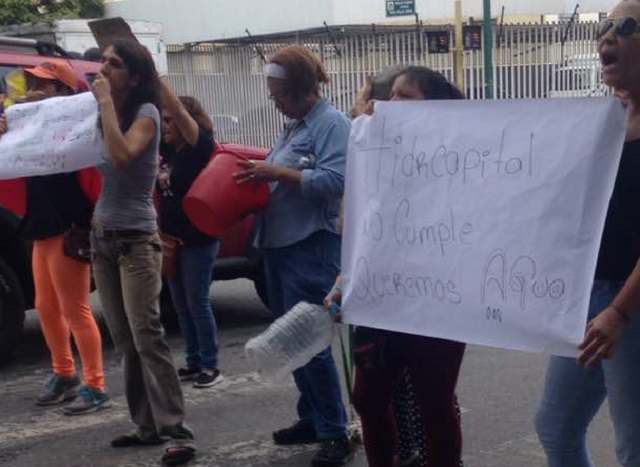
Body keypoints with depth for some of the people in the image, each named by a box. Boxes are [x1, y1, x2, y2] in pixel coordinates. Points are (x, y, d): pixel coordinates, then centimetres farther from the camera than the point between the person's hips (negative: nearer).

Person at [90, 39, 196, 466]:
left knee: (146, 336, -13)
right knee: (125, 341, 8)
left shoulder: (145, 112, -10)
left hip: (136, 238, -7)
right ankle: (148, 425, 14)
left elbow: (122, 155, -27)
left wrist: (106, 101, -20)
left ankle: (178, 432, -13)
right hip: (103, 236, 7)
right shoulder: (104, 114, 12)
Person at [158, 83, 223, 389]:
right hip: (171, 238, 8)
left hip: (198, 240, -7)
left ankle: (211, 366, 6)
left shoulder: (201, 147, -11)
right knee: (181, 306, 11)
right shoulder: (169, 150, 8)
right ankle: (194, 363, 20)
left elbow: (179, 111, -25)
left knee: (197, 304, -3)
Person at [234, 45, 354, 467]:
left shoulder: (332, 123, -10)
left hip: (312, 248, -9)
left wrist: (276, 173, -20)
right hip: (280, 244, 9)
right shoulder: (294, 126, 16)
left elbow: (335, 180, -23)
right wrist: (261, 174, 3)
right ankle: (312, 418, 24)